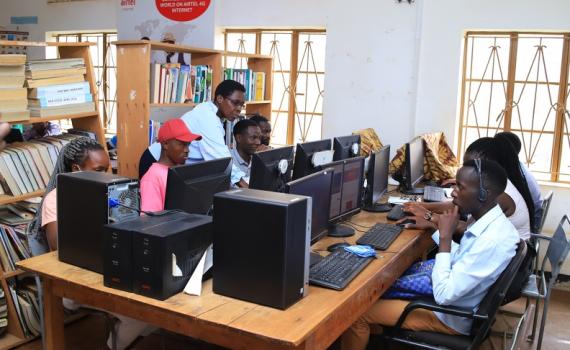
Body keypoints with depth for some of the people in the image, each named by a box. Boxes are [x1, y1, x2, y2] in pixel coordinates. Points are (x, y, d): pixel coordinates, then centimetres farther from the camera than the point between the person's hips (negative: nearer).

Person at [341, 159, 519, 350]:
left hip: (451, 315, -9)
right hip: (454, 297, 9)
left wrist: (445, 237, -27)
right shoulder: (491, 222, -4)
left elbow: (444, 295, -32)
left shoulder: (493, 240, -33)